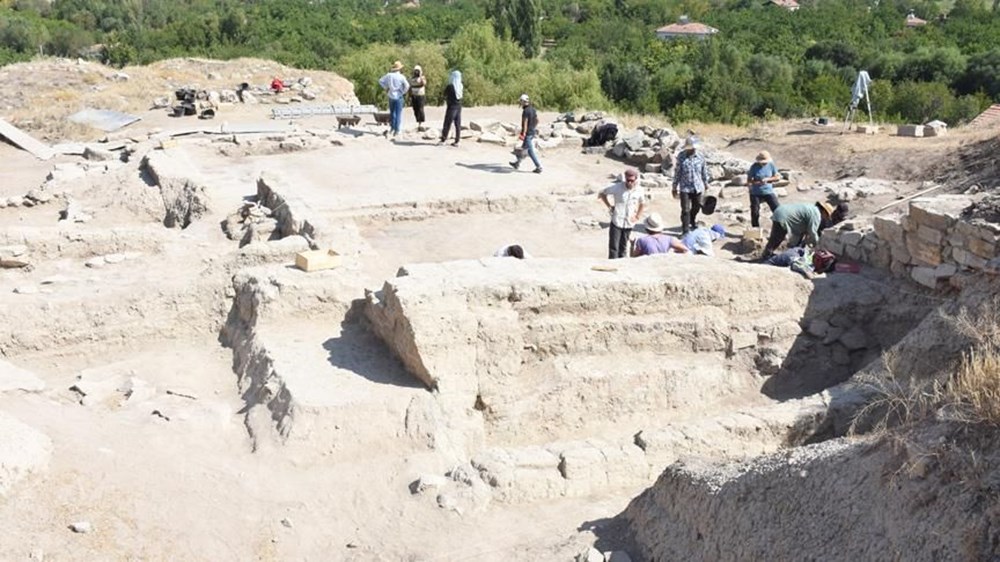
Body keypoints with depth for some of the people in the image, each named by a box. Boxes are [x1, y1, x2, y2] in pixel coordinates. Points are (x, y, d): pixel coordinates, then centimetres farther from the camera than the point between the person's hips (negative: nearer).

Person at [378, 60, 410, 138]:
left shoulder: (389, 75, -2)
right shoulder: (401, 77, -14)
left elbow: (380, 81, 4)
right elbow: (407, 85, -22)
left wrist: (386, 88, 10)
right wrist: (404, 92, -6)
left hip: (391, 96, 4)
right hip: (399, 96, -4)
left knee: (392, 112, 19)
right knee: (398, 113, 2)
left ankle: (392, 127, 25)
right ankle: (396, 130, 0)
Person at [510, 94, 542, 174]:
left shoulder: (525, 111, -19)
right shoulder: (533, 109, 9)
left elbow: (525, 123, -25)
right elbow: (537, 120, 17)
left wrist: (523, 133, -26)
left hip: (528, 133, -10)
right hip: (533, 132, 10)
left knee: (530, 151, -5)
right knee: (524, 148, 20)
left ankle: (539, 167, -7)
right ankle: (517, 163, 33)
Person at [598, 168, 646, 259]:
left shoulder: (639, 191, -2)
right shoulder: (617, 187, -11)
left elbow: (642, 203, 19)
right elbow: (601, 193, 2)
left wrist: (637, 216, 8)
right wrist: (609, 206, -3)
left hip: (629, 224, 3)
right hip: (616, 222, -3)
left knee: (623, 249, 12)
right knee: (614, 248, -7)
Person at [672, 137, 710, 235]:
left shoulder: (700, 156, -3)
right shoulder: (681, 156, -9)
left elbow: (704, 171, 10)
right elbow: (677, 172, -3)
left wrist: (706, 184, 18)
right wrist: (675, 187, 0)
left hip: (697, 187, 3)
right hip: (685, 188, -3)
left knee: (696, 207, 19)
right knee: (685, 209, -6)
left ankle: (691, 221, 47)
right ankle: (685, 230, 1)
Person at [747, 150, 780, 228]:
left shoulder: (771, 165, -3)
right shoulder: (754, 167, -10)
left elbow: (777, 177, 1)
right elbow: (749, 180, -8)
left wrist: (768, 179, -17)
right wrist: (756, 182, -28)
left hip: (768, 192, 2)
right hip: (755, 193, -2)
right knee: (755, 212, 1)